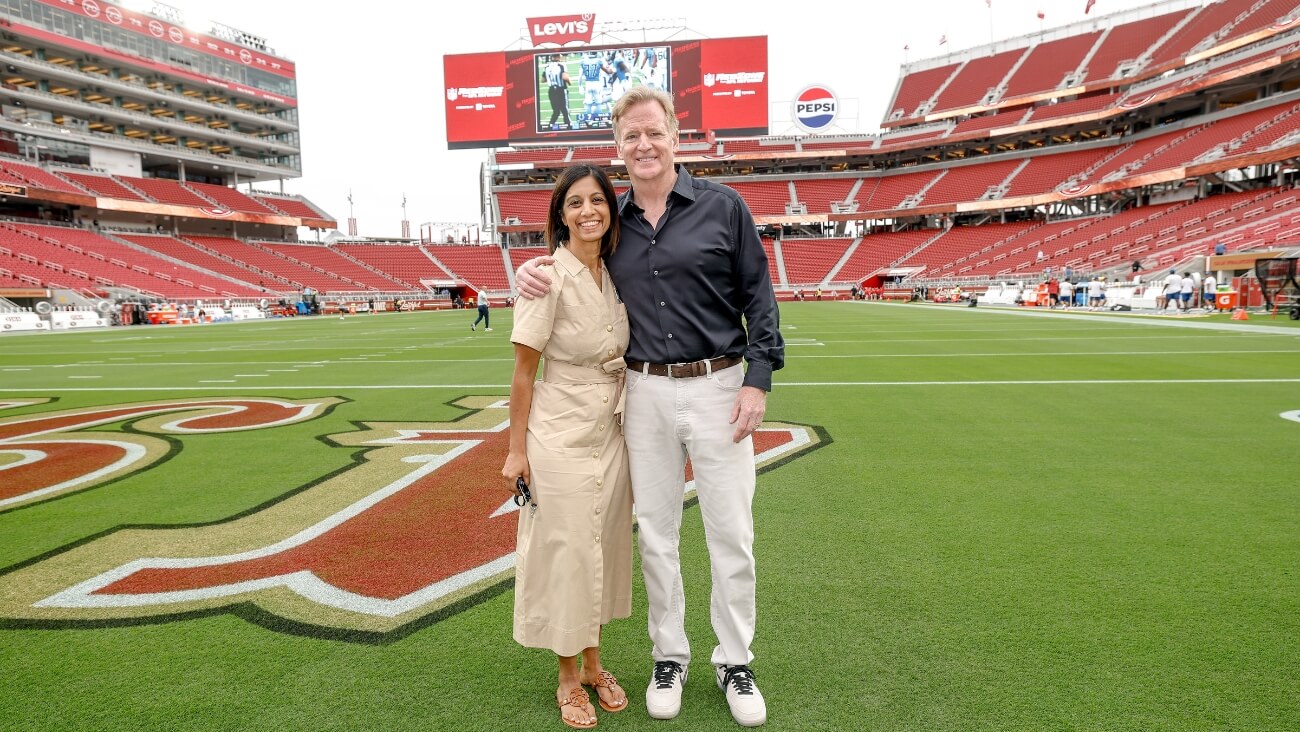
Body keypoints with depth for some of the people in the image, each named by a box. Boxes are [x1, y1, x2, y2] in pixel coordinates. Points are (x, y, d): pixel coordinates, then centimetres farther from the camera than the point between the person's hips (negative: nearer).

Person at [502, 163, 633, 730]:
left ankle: (594, 665, 34)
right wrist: (516, 450, -10)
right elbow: (523, 371, -12)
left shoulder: (613, 274, 5)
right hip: (560, 435, -6)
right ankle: (569, 679, 24)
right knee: (565, 551, 4)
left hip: (611, 433, 7)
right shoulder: (548, 276, -15)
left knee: (605, 547, 15)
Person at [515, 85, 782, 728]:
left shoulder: (723, 206, -1)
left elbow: (758, 297, 0)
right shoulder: (610, 222, 7)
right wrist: (528, 275, -3)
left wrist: (759, 379, -8)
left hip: (718, 388, -2)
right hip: (645, 393, 3)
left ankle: (734, 663, 25)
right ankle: (669, 657, 30)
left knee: (732, 536, 5)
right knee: (656, 535, 11)